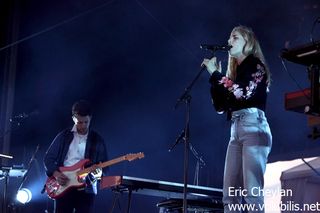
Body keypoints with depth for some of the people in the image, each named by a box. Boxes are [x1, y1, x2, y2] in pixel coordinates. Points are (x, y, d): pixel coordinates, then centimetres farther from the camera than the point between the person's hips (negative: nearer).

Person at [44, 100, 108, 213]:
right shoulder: (64, 136, 5)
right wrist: (56, 174, -10)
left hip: (86, 189, 0)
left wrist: (99, 172, -17)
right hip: (63, 187, 0)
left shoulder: (97, 140, 6)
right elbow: (48, 158, 7)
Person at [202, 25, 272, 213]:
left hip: (254, 128, -8)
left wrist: (215, 73, -6)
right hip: (236, 130, 8)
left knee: (252, 192, -17)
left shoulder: (255, 64, 4)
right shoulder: (235, 71, 25)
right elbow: (221, 107, 21)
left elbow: (243, 92, -15)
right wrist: (215, 77, 13)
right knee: (230, 195, -1)